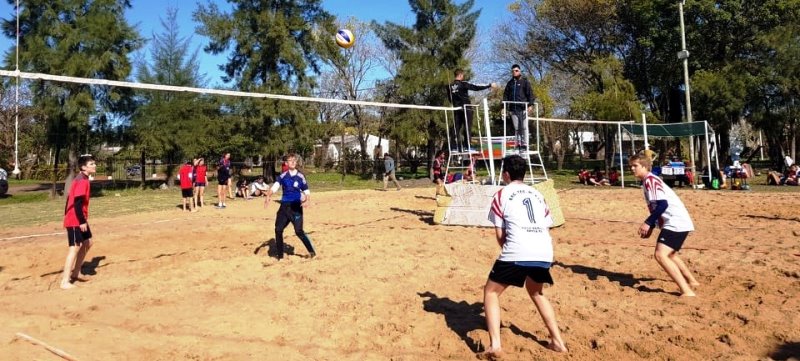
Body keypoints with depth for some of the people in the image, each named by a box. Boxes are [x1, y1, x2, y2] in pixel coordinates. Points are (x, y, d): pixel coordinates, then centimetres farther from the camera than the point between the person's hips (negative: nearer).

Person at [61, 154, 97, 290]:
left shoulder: (81, 179, 13)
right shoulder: (82, 181, -18)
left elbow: (72, 199, 17)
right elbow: (77, 202, -24)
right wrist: (82, 221, -22)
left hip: (79, 219, 10)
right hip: (75, 220, -10)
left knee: (87, 243, 18)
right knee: (75, 247, -10)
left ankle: (76, 272, 29)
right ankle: (65, 282, -9)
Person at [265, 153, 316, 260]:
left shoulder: (300, 176, -1)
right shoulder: (283, 176, 3)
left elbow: (307, 191, 2)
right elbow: (275, 187, -10)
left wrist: (306, 200, -19)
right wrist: (269, 196, -29)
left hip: (296, 207, -3)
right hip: (284, 206, 3)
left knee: (299, 231, -11)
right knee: (278, 229, 4)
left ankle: (312, 251, 2)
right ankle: (280, 255, 19)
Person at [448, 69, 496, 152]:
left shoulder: (451, 86, 6)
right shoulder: (463, 84, -10)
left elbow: (450, 98, 14)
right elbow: (476, 87, -12)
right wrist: (490, 85, -7)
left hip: (457, 109, 5)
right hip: (466, 108, -5)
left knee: (457, 128, 6)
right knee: (467, 127, -2)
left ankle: (459, 148, 5)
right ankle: (467, 147, -5)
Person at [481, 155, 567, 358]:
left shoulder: (502, 194, 9)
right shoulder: (537, 194, 23)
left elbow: (500, 234, 7)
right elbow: (546, 228, 20)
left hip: (517, 252, -5)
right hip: (545, 253, 5)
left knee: (491, 292, 11)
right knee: (536, 292, 31)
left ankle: (495, 345, -5)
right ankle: (557, 341, 28)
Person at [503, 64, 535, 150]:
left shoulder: (525, 81, 6)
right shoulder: (510, 83, 18)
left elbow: (530, 93, -1)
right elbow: (505, 95, 18)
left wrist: (530, 104, -11)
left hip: (523, 108, -4)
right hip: (513, 108, 4)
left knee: (524, 127, -5)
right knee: (516, 128, 4)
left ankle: (524, 144, -4)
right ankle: (518, 144, 6)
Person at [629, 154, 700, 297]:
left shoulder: (650, 180, -13)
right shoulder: (649, 181, 18)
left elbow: (662, 204, -24)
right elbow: (657, 208, 23)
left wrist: (648, 223, -22)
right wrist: (650, 227, 17)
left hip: (676, 223, -11)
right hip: (677, 222, 11)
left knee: (660, 255, -22)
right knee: (669, 254, 30)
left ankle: (687, 292, -24)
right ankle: (691, 281, 47)